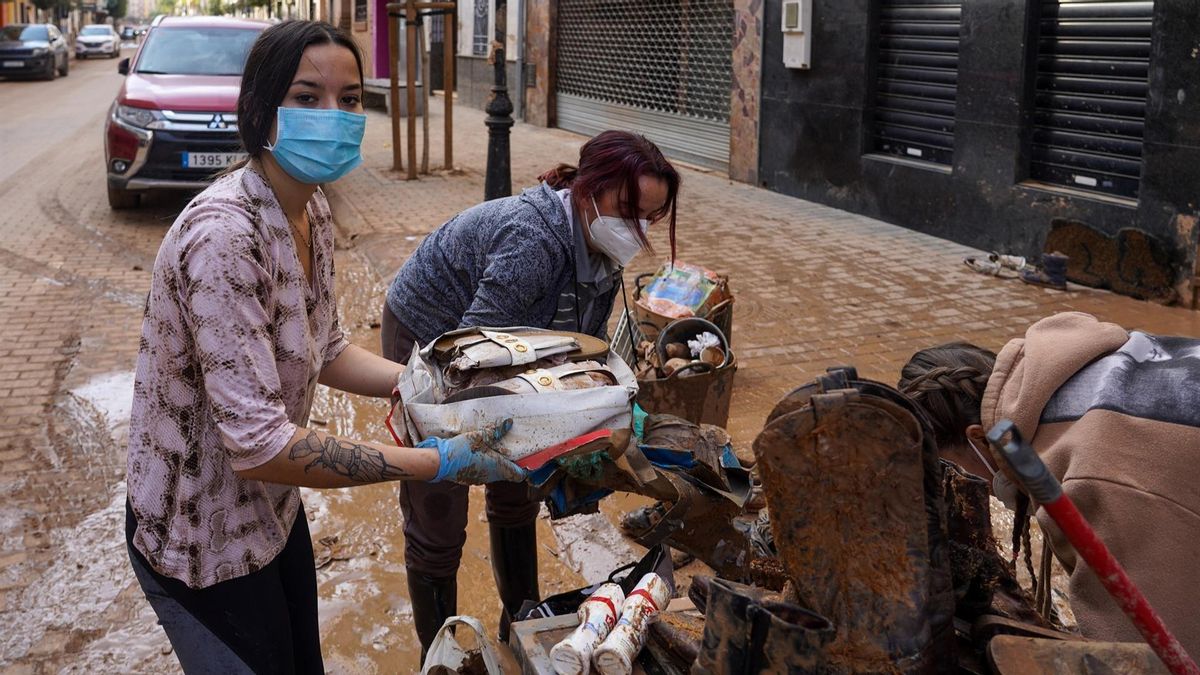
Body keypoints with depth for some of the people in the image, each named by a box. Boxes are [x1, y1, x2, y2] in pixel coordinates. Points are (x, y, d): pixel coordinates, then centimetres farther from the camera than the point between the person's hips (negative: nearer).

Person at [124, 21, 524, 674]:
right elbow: (257, 443, -34)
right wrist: (435, 462, -31)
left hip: (271, 506, 8)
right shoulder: (224, 235, -31)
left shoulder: (311, 210, -3)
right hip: (202, 536, -8)